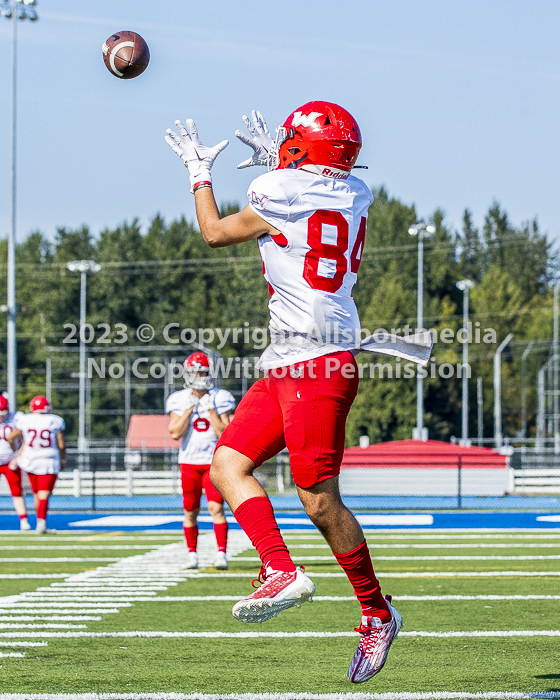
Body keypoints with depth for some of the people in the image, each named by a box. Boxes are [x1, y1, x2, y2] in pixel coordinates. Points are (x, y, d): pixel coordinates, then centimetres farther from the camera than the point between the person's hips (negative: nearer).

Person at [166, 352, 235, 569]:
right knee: (191, 512, 5)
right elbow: (175, 433, -7)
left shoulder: (220, 399, -1)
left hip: (214, 461, -2)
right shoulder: (179, 401, 2)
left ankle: (221, 553, -15)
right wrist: (189, 410, -13)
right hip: (189, 462, 2)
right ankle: (192, 554, 15)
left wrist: (211, 410, -15)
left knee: (216, 507, -14)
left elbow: (224, 433, -8)